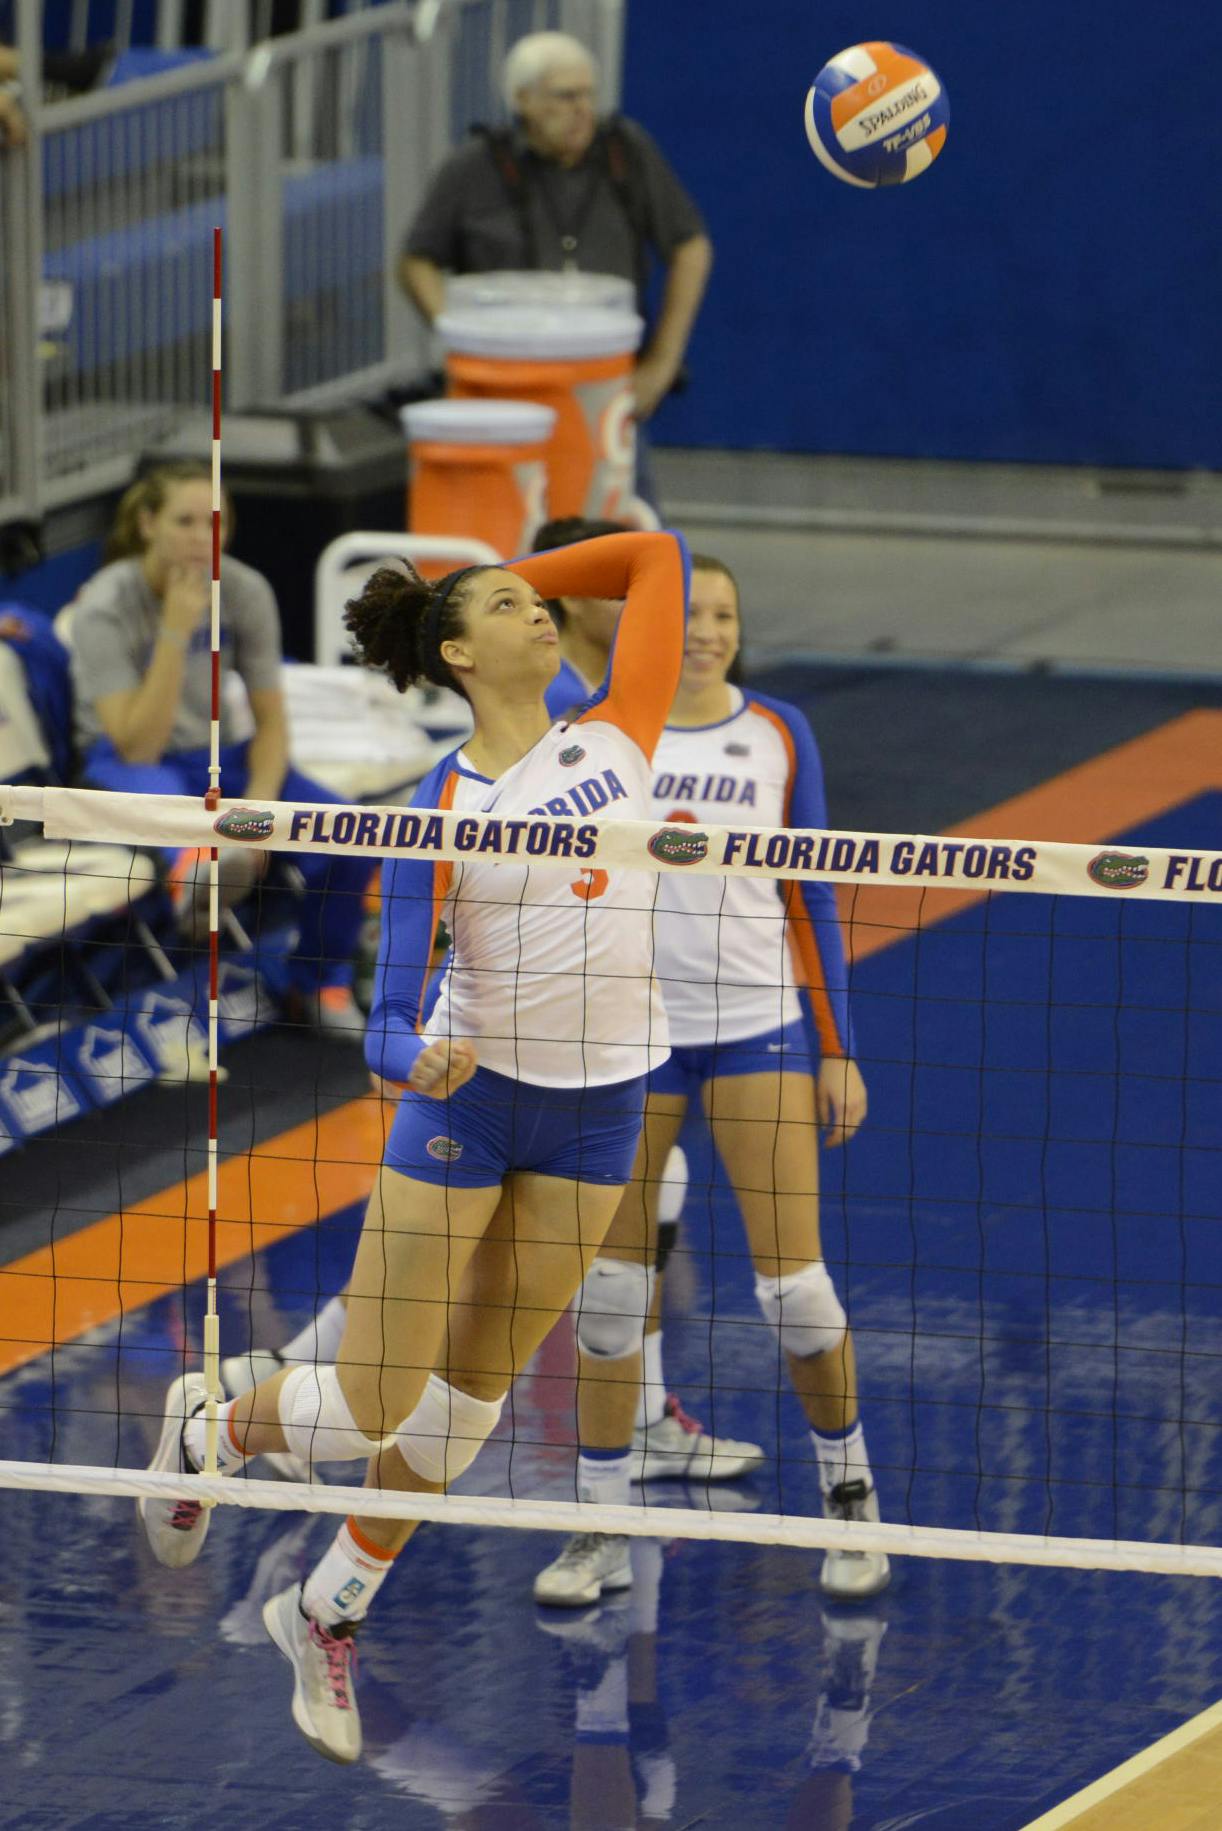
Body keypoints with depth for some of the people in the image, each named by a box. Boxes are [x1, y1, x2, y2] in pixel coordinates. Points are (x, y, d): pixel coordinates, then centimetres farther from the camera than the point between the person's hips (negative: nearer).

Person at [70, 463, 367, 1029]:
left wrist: (260, 801, -22)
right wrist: (177, 631, -32)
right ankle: (195, 867, -74)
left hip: (212, 755, 4)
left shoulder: (244, 591, -8)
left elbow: (271, 720, -2)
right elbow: (138, 747, -25)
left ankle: (320, 982, 2)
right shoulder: (104, 609, -20)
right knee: (161, 790, -41)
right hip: (121, 764, -4)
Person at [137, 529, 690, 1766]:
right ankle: (207, 1428, 28)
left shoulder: (616, 737, 0)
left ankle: (326, 1616, 26)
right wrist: (411, 1057, -36)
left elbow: (660, 558, 4)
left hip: (598, 1113, 4)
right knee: (372, 1411, -4)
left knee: (469, 1394, 9)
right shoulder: (438, 811, -11)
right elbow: (389, 1010, -14)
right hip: (467, 1096, -4)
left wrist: (527, 569, 7)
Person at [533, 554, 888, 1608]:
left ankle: (851, 1496, 16)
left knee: (795, 1286, -5)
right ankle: (602, 1531, 10)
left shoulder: (778, 734, 4)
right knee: (609, 1284, 0)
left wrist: (840, 1052, 4)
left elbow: (812, 898, 6)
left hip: (758, 1027, 0)